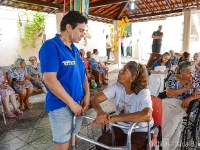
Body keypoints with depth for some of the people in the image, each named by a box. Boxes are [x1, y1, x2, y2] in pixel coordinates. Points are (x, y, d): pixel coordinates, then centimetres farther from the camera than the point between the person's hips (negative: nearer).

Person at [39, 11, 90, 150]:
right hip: (61, 106, -7)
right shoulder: (51, 46, -15)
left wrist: (87, 95, 0)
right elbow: (50, 80, -23)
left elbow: (82, 73, 13)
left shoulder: (74, 49, 9)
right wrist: (72, 103, -18)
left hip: (78, 103, 7)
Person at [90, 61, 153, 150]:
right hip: (121, 127, 4)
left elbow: (147, 116, -44)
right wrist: (100, 112, -38)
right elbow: (95, 99, -14)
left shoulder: (143, 93, -25)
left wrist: (112, 118, -48)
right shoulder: (117, 86, -11)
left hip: (140, 131, -3)